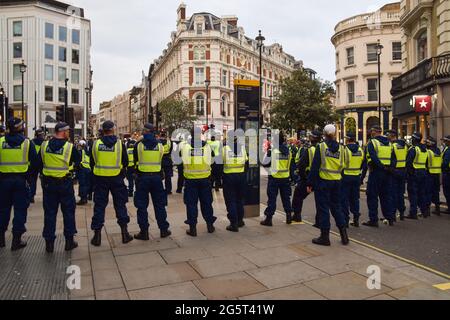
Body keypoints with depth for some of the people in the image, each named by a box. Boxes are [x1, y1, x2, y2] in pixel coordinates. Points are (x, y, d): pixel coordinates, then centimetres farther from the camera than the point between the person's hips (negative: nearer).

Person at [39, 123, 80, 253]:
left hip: (48, 182, 3)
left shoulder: (44, 145, -1)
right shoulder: (70, 146, -12)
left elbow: (39, 163, 8)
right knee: (68, 211, 9)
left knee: (49, 212, 10)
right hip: (65, 183, -3)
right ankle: (69, 241, 15)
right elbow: (78, 162, -2)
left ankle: (49, 242, 14)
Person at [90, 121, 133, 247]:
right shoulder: (119, 143, -8)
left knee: (99, 206, 8)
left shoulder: (96, 144, -4)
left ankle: (97, 236, 12)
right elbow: (125, 163, -2)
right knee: (120, 204, 9)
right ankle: (125, 233, 13)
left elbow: (92, 163, 5)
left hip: (100, 178, 1)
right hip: (116, 178, -1)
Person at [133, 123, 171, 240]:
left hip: (142, 177, -2)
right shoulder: (160, 145, -1)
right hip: (157, 177, 2)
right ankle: (164, 229, 17)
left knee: (142, 206, 6)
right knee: (159, 204, 12)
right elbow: (163, 162, 8)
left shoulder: (138, 145, -6)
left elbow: (135, 161, 4)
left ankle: (144, 232, 9)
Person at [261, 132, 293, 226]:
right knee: (286, 198, 15)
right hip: (285, 177, 5)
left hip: (274, 177, -4)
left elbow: (265, 164, -9)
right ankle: (289, 217, 22)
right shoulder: (288, 151, 3)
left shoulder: (273, 150, -13)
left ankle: (269, 219, 5)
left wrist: (267, 153, 1)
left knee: (272, 199, 1)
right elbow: (290, 164, 12)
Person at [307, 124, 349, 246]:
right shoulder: (340, 148, 2)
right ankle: (344, 235, 19)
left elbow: (315, 166, -11)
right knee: (337, 207, 16)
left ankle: (325, 236, 10)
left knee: (323, 208, 4)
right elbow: (342, 166, 8)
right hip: (337, 182, 4)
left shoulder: (321, 147, -10)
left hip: (323, 181, -4)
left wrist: (310, 183, -7)